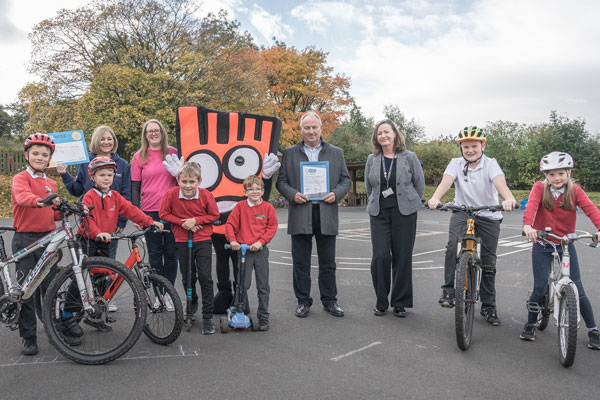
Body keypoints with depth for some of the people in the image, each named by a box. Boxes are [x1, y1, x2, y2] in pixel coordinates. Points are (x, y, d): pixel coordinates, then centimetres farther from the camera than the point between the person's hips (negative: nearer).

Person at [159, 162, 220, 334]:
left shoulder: (206, 195, -14)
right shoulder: (172, 194, -11)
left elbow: (214, 215, -5)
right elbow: (164, 213, -2)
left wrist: (195, 220, -18)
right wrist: (182, 222, -14)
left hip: (203, 240, -2)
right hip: (182, 241, 2)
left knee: (205, 277, -5)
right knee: (187, 277, 15)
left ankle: (208, 317, 5)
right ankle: (192, 303, 44)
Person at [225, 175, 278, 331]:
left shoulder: (268, 207, 1)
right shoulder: (240, 206, 2)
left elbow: (272, 227, -1)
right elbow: (230, 224, 2)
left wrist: (261, 242, -11)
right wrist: (232, 240, -11)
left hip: (261, 250, 0)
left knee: (263, 287, 6)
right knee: (243, 284, 1)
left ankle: (263, 318, 18)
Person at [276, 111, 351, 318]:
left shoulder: (336, 153, 11)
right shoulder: (289, 153, 8)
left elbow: (345, 180, 11)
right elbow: (281, 181, 7)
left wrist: (336, 194, -8)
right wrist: (292, 194, -12)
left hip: (327, 214, 1)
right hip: (300, 215, 0)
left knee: (328, 262, 9)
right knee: (301, 262, 6)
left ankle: (330, 300, 22)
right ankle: (303, 301, 19)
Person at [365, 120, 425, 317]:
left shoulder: (409, 157, 2)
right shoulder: (372, 159, 9)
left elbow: (420, 184, 8)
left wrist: (408, 204, 12)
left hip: (404, 213, -1)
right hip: (379, 214, 2)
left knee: (402, 257, 0)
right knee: (380, 256, -6)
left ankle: (400, 303, 14)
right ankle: (381, 302, 10)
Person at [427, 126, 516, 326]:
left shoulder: (490, 164, -9)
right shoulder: (456, 164, -5)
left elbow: (500, 182, -29)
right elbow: (446, 181, -23)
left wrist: (508, 198, -51)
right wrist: (435, 198, -45)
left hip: (489, 216, 0)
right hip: (462, 213, 0)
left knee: (489, 263, 4)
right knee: (453, 246, -28)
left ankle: (488, 306, 20)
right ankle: (448, 289, -13)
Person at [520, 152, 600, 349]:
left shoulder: (575, 190, -3)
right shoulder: (539, 188, -7)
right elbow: (531, 206, -24)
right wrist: (527, 225, -45)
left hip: (566, 245, 1)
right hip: (542, 245, -1)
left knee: (577, 289, 2)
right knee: (539, 288, -3)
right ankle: (530, 324, 18)